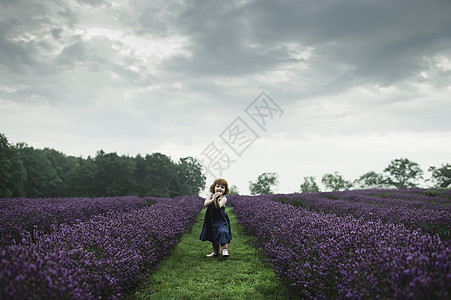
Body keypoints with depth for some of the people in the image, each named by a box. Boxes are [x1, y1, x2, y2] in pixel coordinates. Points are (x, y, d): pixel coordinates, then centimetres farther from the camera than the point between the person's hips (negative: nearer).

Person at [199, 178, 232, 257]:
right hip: (211, 220, 5)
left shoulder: (223, 198, -12)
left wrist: (217, 199, -47)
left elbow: (218, 206, -28)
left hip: (221, 220, -5)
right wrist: (213, 199, -33)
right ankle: (215, 251, 27)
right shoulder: (210, 196, 0)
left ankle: (224, 249, -6)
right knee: (213, 236, 13)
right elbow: (205, 204, -18)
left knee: (222, 233, -16)